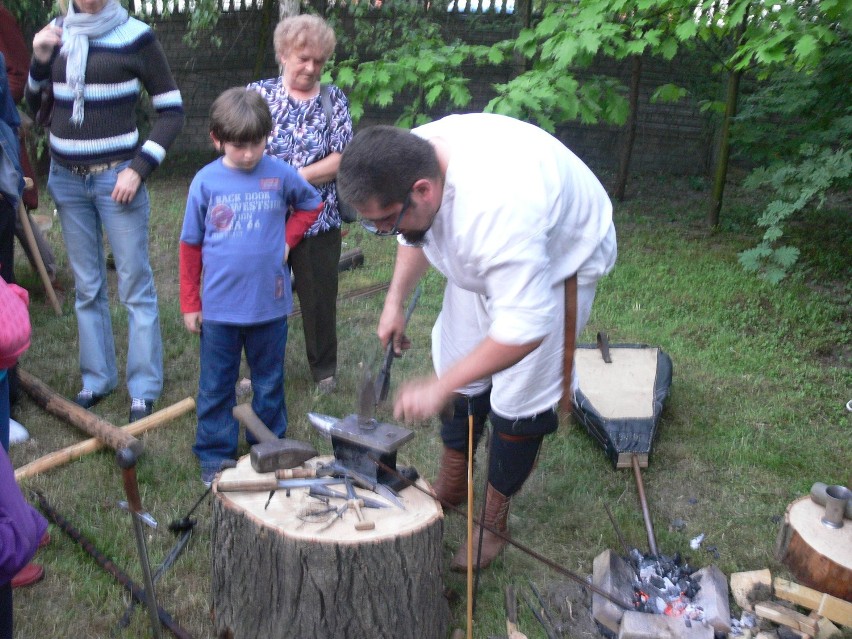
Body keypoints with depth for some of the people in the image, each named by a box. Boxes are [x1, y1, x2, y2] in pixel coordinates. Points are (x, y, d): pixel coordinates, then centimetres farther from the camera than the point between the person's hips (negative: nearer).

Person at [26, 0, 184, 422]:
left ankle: (144, 388, 8)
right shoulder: (57, 34, 7)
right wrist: (40, 60, -3)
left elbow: (172, 110, -4)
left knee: (135, 285, 0)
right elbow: (33, 106, 14)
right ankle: (97, 378, 23)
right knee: (87, 287, 11)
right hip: (66, 178, 5)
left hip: (116, 177, -4)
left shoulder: (135, 36, -6)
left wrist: (139, 168, -12)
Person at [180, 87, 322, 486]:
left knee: (270, 382, 15)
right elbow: (190, 245, 2)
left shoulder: (280, 175, -5)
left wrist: (287, 239, 0)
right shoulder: (206, 181, -5)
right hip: (219, 307, 0)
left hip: (269, 303, 0)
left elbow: (311, 206, 15)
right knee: (216, 386, 11)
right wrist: (189, 303, 3)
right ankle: (215, 455, 26)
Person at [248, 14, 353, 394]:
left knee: (320, 297, 8)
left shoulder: (334, 100, 3)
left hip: (318, 220, 0)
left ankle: (324, 369, 26)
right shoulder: (258, 94, 3)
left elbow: (341, 160, -6)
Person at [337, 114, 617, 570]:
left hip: (557, 258, -7)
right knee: (459, 357, 12)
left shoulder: (496, 209, -46)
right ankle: (450, 487, 34)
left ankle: (493, 522, 16)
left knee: (519, 396, -5)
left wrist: (437, 388, -40)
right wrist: (394, 300, -5)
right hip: (484, 257, 7)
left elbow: (525, 328, -43)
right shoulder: (410, 161, -21)